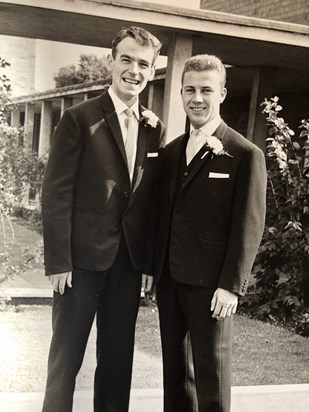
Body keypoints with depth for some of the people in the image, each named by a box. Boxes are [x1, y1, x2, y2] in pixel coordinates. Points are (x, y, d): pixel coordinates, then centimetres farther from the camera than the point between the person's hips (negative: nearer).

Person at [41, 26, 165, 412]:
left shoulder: (155, 128, 8)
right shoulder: (79, 119, -6)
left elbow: (152, 197, 11)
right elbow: (55, 194, -9)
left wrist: (150, 259, 5)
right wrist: (58, 261, -13)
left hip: (129, 260, 5)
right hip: (83, 257, -4)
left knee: (118, 358, 14)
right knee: (66, 356, 6)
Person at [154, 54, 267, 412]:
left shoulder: (246, 155, -7)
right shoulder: (172, 150, 12)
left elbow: (249, 225, -10)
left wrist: (231, 285, -14)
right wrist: (155, 268, 10)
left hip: (210, 284, -6)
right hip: (169, 278, 6)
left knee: (210, 367, 3)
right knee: (175, 364, 15)